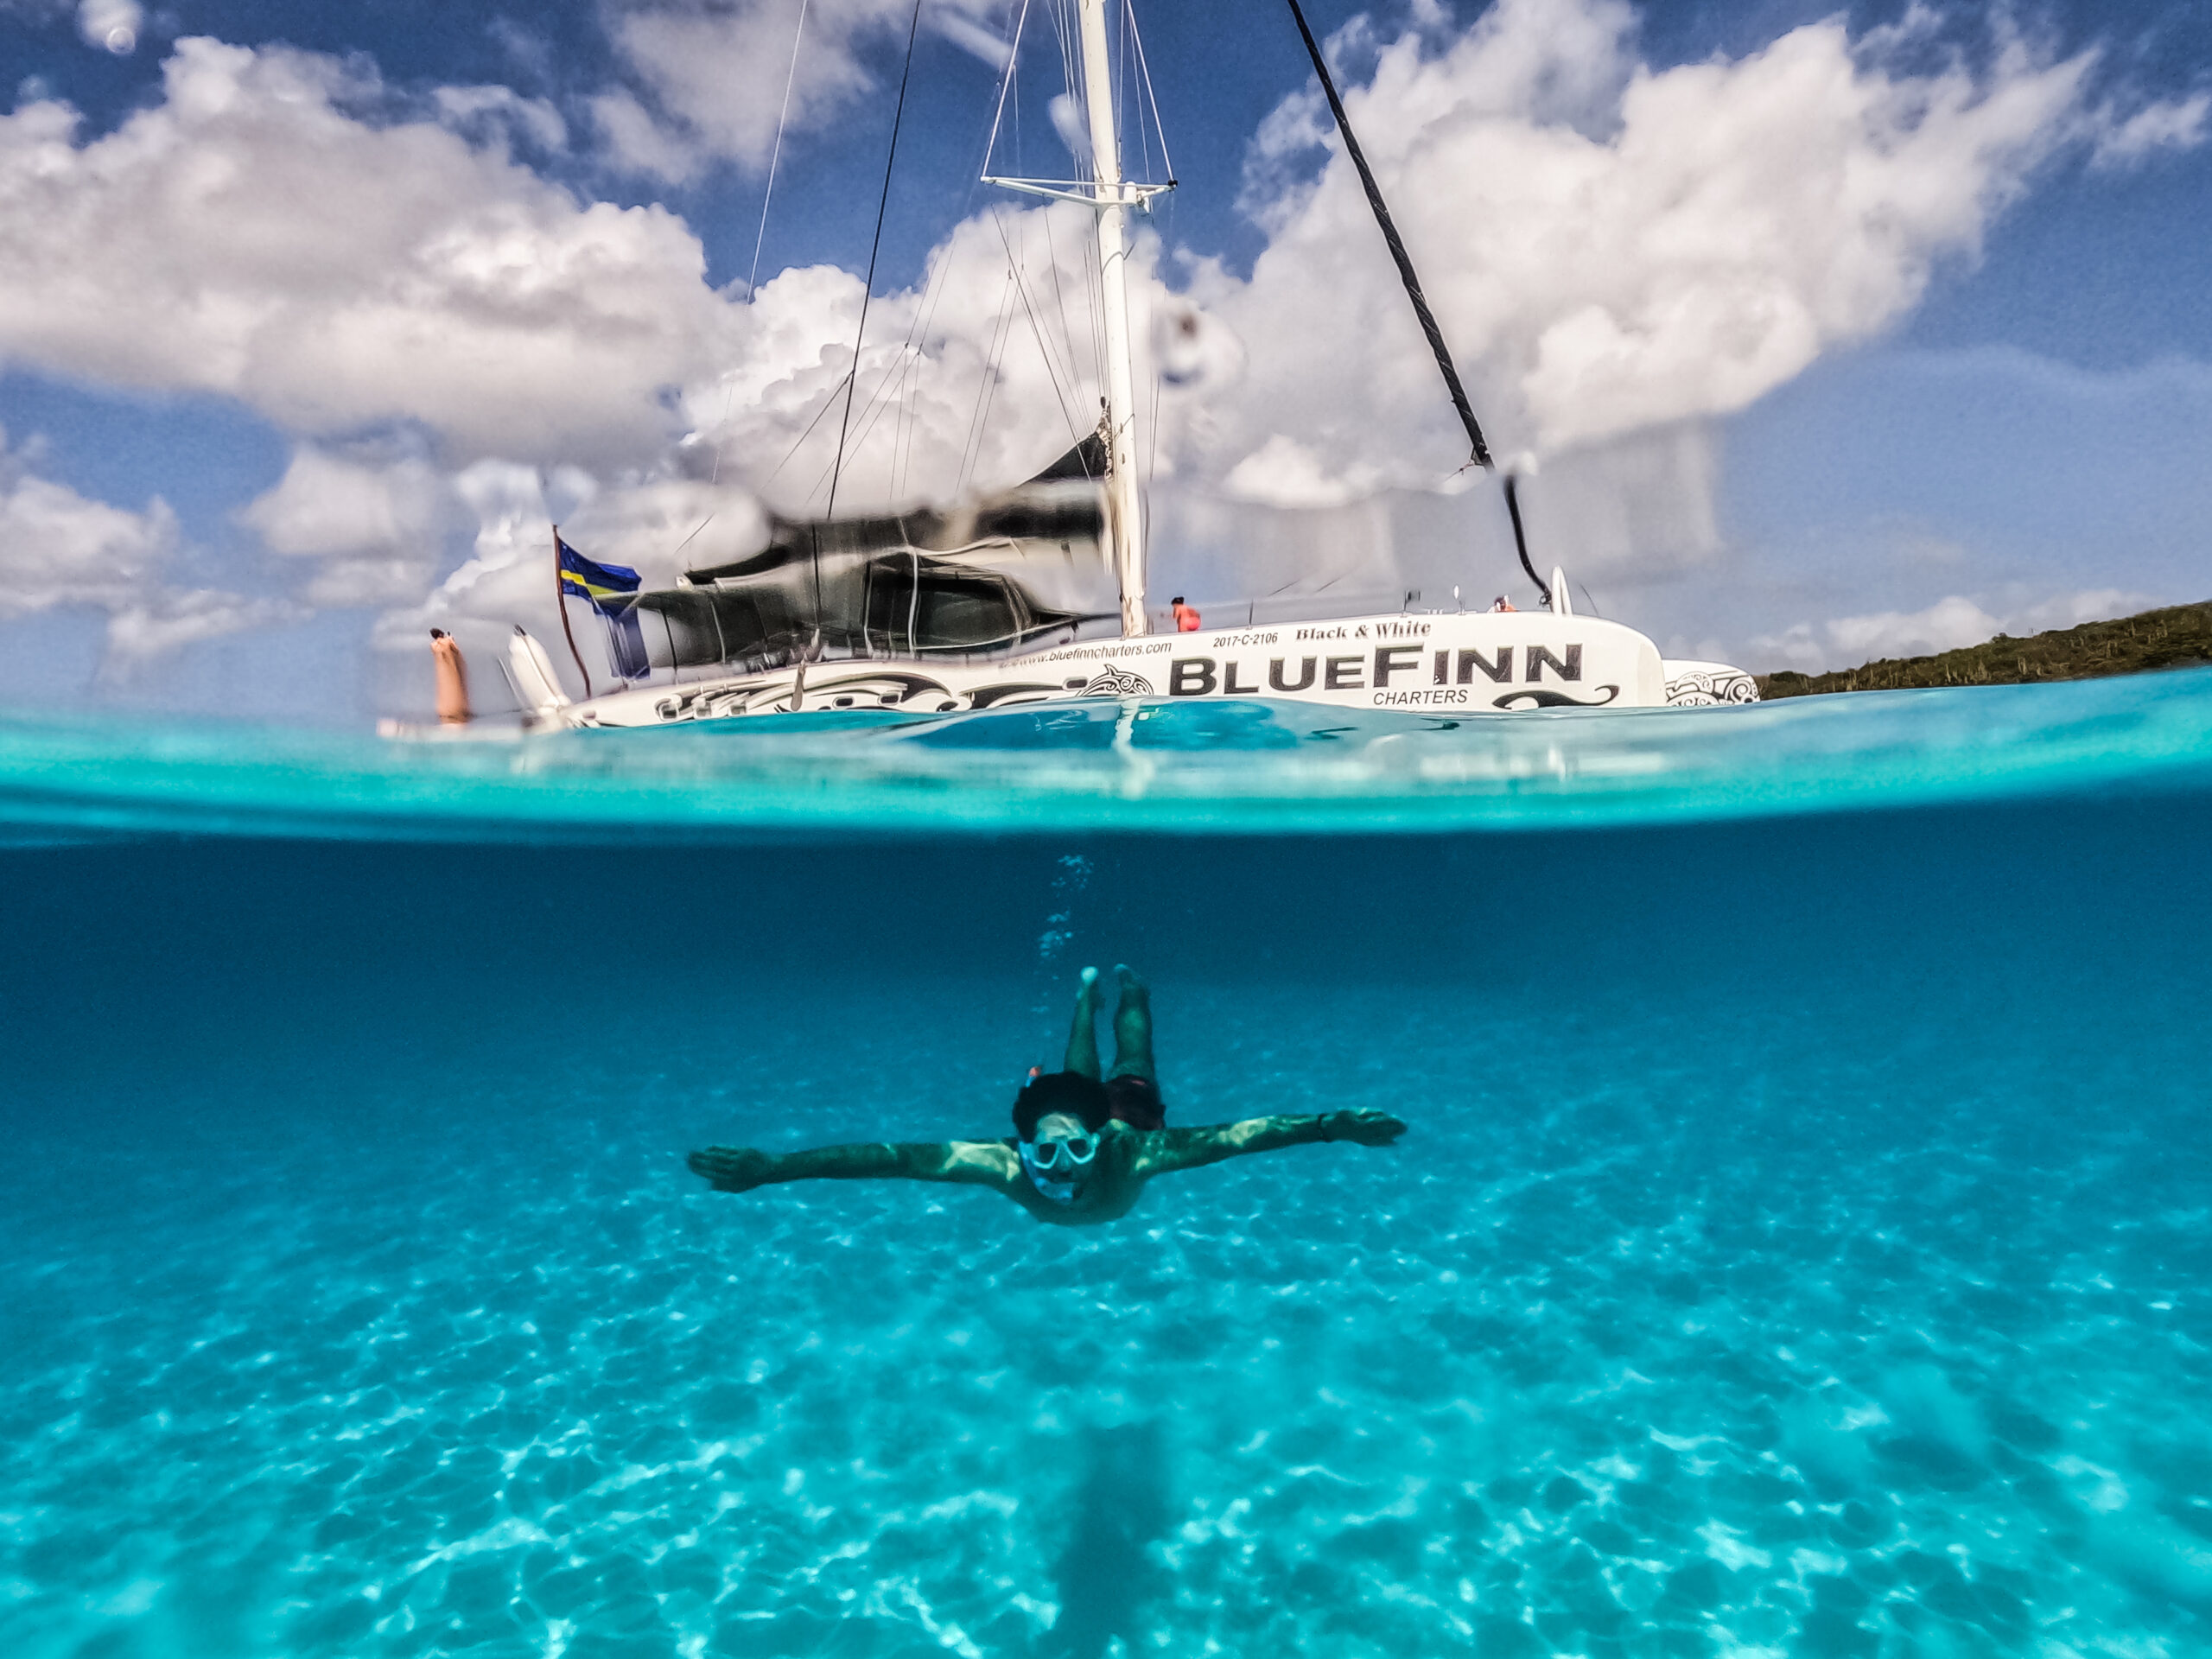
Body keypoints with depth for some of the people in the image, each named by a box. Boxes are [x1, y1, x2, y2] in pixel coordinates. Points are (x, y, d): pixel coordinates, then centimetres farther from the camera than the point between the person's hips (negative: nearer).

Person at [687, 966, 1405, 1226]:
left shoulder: (1135, 1155, -50)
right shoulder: (1008, 1163, -47)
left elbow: (1236, 1134, -54)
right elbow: (897, 1156, -51)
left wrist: (1329, 1126, -64)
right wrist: (770, 1169, -58)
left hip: (1128, 1116, -1)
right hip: (1072, 1104, 1)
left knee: (1129, 1077, 33)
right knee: (1076, 1080, 35)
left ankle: (1129, 987, 62)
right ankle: (1089, 990, 63)